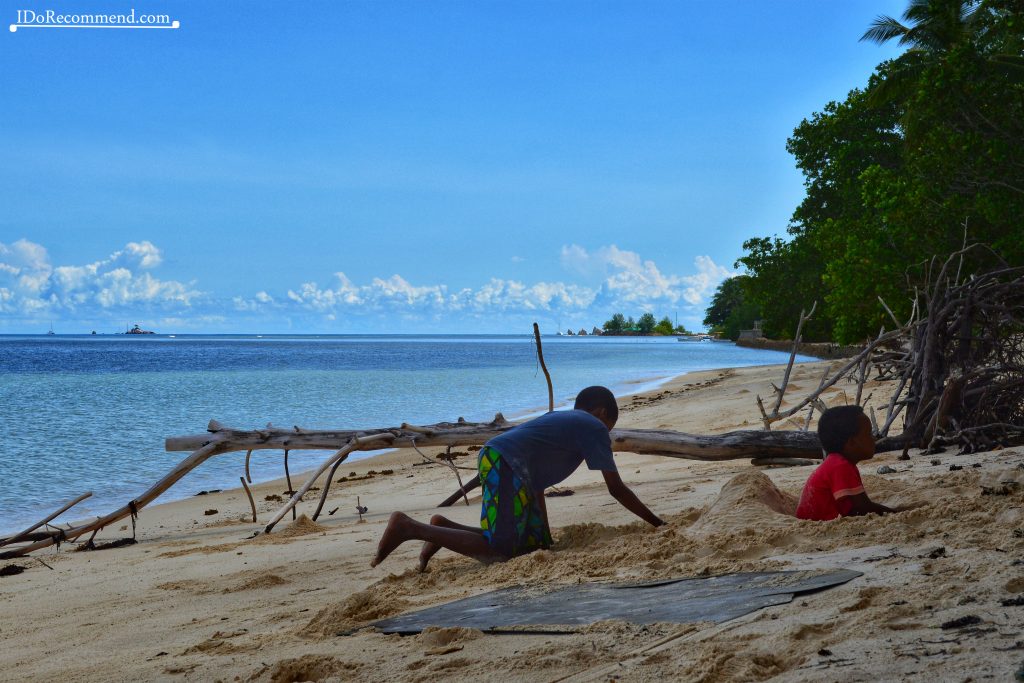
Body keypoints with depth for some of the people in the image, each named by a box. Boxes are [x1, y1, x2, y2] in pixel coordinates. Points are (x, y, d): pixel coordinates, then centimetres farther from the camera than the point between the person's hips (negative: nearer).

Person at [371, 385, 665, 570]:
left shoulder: (558, 418, 32)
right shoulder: (594, 427, 7)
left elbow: (537, 485, 32)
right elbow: (616, 489, 5)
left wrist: (545, 532, 32)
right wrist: (655, 522, 13)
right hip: (505, 464, -10)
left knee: (538, 544, 10)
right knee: (497, 551, -15)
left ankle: (443, 527, 7)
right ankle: (408, 527, -17)